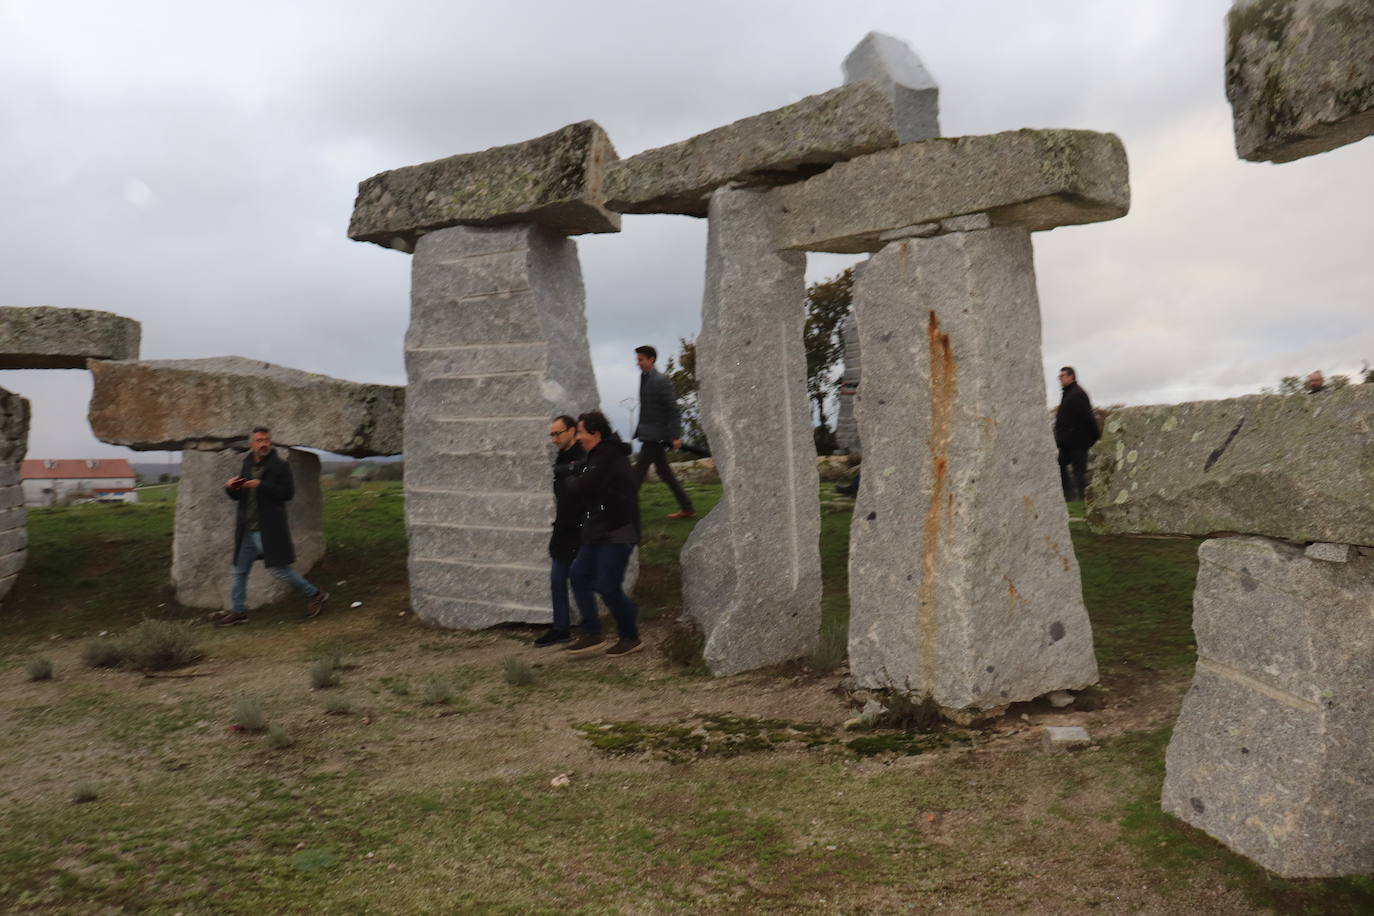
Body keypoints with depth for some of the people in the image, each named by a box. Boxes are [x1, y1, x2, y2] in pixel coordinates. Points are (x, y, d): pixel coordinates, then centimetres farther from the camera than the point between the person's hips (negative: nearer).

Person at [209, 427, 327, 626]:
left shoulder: (280, 466, -7)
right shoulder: (246, 466, 12)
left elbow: (288, 492, -16)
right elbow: (237, 496, 18)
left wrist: (261, 485, -23)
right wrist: (230, 487, -5)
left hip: (269, 530, -7)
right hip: (247, 530, 7)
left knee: (278, 568, -5)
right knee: (240, 571, 12)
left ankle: (315, 594, 10)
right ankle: (238, 611, 25)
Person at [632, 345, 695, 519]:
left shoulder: (661, 381, -14)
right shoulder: (644, 378, 12)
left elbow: (673, 410, -16)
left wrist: (676, 436, -19)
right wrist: (639, 430, 18)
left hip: (655, 435, -9)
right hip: (649, 434, 9)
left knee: (638, 473, -7)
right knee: (664, 472, 13)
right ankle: (687, 508, 20)